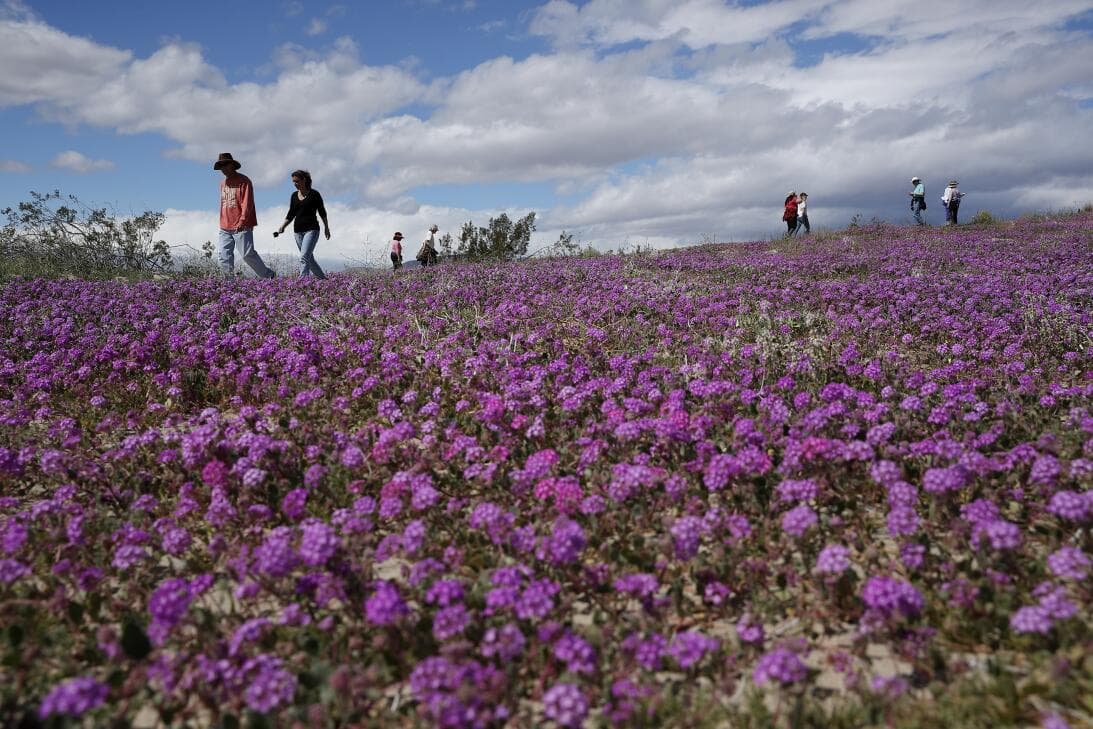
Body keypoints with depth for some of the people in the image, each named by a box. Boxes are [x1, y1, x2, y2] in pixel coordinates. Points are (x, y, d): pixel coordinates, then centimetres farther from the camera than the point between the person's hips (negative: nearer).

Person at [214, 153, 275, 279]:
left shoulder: (243, 181, -4)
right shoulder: (223, 183, 18)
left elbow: (247, 203, -13)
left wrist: (242, 221, -23)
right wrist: (223, 223, 20)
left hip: (242, 227, -7)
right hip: (225, 228, 7)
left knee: (248, 255, -9)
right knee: (224, 256, -4)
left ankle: (269, 276, 7)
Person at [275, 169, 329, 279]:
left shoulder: (314, 194, -4)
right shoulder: (294, 196, 11)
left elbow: (322, 212, 4)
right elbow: (291, 215, 14)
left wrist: (326, 228, 8)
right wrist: (282, 227, 2)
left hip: (311, 230, -6)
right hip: (298, 231, 6)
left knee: (304, 257, -20)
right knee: (309, 258, 11)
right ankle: (324, 279, 27)